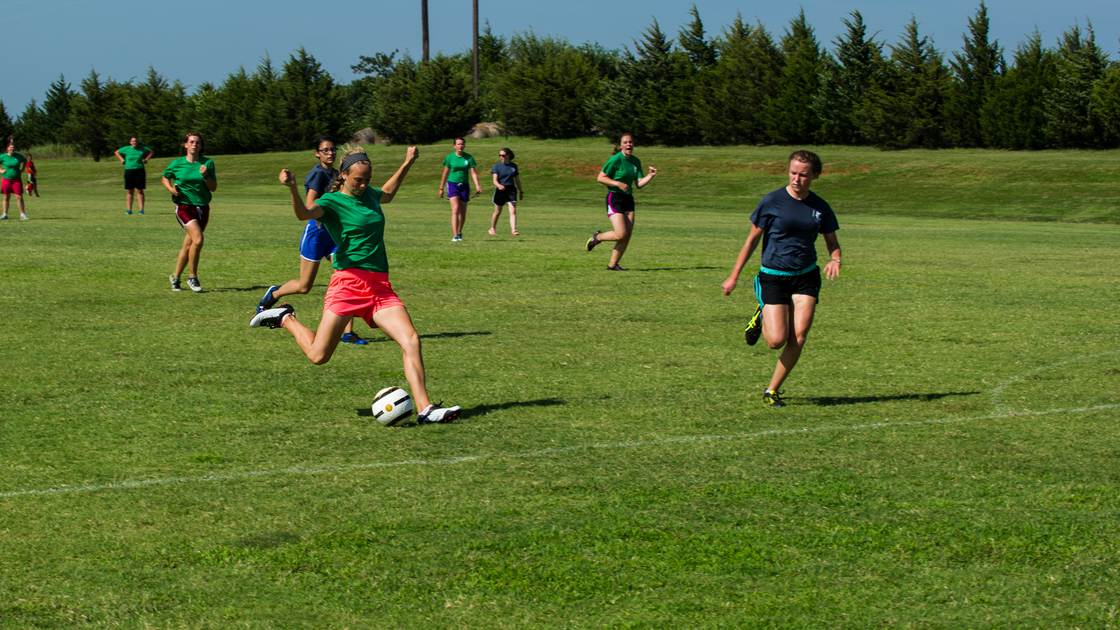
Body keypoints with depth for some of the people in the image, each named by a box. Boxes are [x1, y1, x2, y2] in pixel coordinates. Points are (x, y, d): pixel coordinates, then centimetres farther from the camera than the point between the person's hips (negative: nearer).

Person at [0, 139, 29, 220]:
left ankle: (22, 214, 2)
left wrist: (22, 169, 8)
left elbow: (25, 161, 19)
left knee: (19, 197, -5)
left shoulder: (19, 156, -1)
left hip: (17, 180, 0)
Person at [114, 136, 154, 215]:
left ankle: (141, 210, -1)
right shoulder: (126, 149, 4)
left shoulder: (142, 148, 4)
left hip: (139, 171, -1)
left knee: (139, 190, -3)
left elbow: (152, 152, 20)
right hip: (129, 170, 1)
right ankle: (128, 209, 7)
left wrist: (146, 159, 8)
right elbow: (116, 152, 21)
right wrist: (122, 160, 10)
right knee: (129, 191, 3)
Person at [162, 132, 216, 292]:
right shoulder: (177, 163, 0)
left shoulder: (208, 163, 2)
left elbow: (214, 188, 2)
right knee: (197, 239, -22)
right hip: (184, 206, -3)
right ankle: (193, 277, -8)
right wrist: (171, 188, -3)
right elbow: (165, 177, 17)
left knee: (188, 245, 8)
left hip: (202, 207, 3)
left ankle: (175, 277, 26)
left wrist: (205, 176, -16)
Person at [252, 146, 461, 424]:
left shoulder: (368, 194, 18)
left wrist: (407, 164, 42)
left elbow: (387, 194, 45)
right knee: (318, 355, -4)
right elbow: (304, 213, -27)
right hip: (349, 281, -6)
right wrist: (293, 189, -47)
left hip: (380, 286, 6)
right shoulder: (332, 201, -4)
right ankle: (286, 319, 25)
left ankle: (425, 409, -16)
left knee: (411, 340, -13)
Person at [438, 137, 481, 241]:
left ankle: (459, 232, 32)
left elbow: (473, 173, -2)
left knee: (462, 212, 9)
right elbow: (445, 173, 6)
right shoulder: (450, 157, -1)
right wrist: (441, 188, 10)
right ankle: (455, 236, -22)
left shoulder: (469, 158, 0)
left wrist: (477, 186, -15)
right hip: (452, 184, -2)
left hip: (464, 186, 2)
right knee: (455, 209, -17)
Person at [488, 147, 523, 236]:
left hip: (511, 189, 1)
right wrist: (499, 185, -32)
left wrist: (521, 192, 18)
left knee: (513, 211, -14)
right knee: (497, 212, 11)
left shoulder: (514, 166, 6)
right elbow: (495, 180, -9)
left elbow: (517, 180, 15)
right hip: (500, 190, -1)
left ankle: (513, 230, -18)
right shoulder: (497, 166, -2)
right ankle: (493, 229, 31)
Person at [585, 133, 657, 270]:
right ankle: (597, 237, 13)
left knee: (628, 235, -1)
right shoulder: (616, 159, -11)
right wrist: (618, 183, -20)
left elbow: (639, 184, 7)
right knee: (621, 235, -15)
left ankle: (613, 264, 10)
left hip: (628, 198, 7)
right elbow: (600, 178, -10)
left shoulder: (636, 161, 10)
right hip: (614, 199, -7)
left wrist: (651, 175, -9)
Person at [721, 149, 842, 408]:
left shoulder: (820, 208, 3)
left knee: (797, 340, -10)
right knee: (777, 340, -14)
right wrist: (734, 276, 1)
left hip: (806, 277, 3)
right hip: (773, 277, -3)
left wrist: (835, 260, -11)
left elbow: (832, 243, 13)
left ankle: (772, 391, 8)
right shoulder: (772, 201, -6)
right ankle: (761, 318, 22)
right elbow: (752, 240, 1)